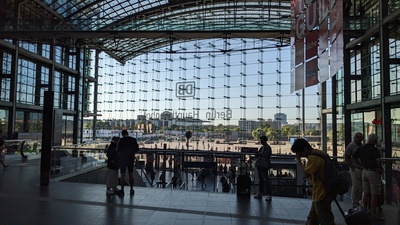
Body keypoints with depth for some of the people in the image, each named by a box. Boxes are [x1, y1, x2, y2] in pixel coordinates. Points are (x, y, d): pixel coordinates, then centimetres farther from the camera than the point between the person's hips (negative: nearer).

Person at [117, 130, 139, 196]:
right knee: (131, 175, 13)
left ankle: (122, 190, 7)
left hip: (122, 159, -3)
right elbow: (137, 149, 2)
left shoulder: (121, 140, -13)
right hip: (131, 159, 3)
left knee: (122, 175, 5)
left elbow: (118, 150, -10)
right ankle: (131, 190, 16)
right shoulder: (133, 140, -4)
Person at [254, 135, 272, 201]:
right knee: (260, 180, 12)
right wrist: (257, 154, -1)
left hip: (264, 166, -9)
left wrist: (259, 153, -16)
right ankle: (260, 193, 19)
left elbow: (266, 155, -21)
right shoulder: (262, 147, 17)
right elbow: (257, 156, 19)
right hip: (260, 165, 9)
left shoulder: (268, 147, -8)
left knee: (266, 180, -9)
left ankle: (269, 195, -6)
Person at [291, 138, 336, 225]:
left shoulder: (313, 157, -23)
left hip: (322, 194, -10)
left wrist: (298, 160, -17)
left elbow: (305, 174, -25)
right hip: (321, 192, 10)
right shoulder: (319, 153, 7)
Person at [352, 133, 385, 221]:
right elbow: (378, 160, -32)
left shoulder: (361, 148, 4)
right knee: (374, 195, 1)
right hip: (374, 172, -7)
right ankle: (373, 215, 5)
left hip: (365, 171, 7)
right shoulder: (374, 150, -17)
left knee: (366, 194, 15)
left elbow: (352, 157, 9)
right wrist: (380, 168, -16)